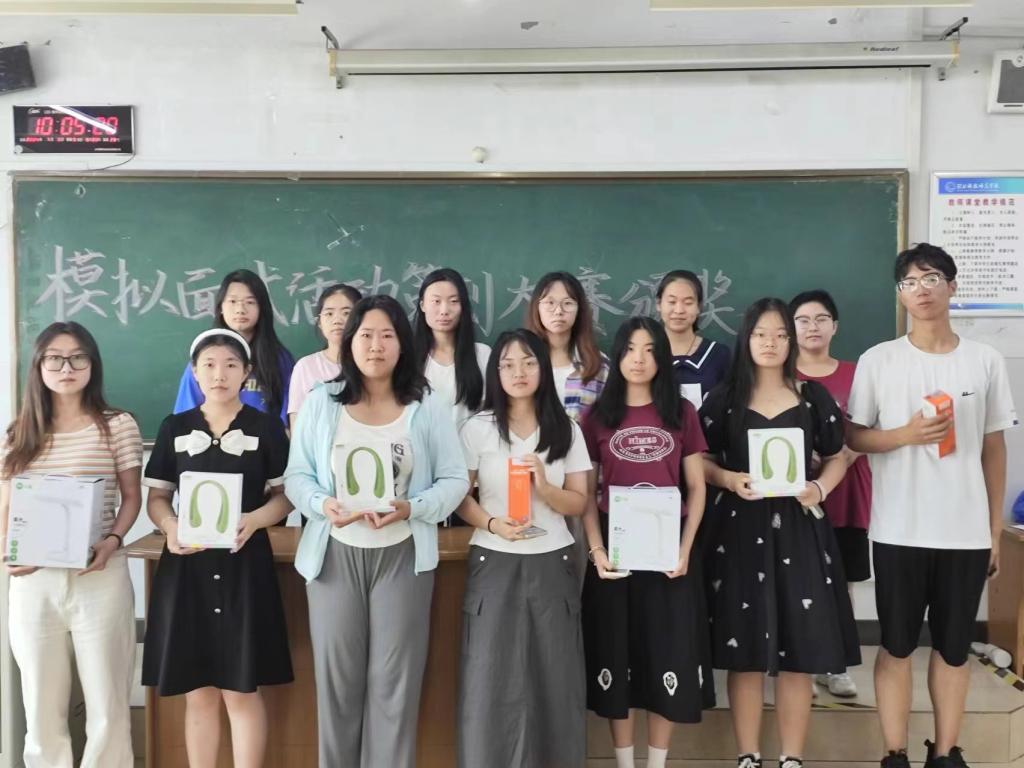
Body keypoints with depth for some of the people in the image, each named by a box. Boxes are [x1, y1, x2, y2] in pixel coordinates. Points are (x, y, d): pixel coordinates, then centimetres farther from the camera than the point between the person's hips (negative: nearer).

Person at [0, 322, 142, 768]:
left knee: (107, 706, 4)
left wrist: (112, 541, -14)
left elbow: (132, 496, 4)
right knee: (41, 709, 11)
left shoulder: (118, 425, 0)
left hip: (100, 578, -3)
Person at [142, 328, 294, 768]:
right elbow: (156, 497, 9)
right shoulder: (175, 428, 8)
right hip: (186, 565, 2)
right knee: (198, 692, 8)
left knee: (242, 689, 1)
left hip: (245, 565, -2)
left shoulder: (266, 428, 2)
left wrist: (254, 520, -18)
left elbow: (286, 495, 2)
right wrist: (170, 526, -12)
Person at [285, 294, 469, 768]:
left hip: (402, 555, 0)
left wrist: (411, 508, -18)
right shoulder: (321, 403, 3)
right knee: (336, 676, 8)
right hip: (334, 553, 1)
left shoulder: (427, 409, 1)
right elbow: (296, 475, 3)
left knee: (394, 679, 5)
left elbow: (455, 480, 0)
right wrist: (323, 504, -18)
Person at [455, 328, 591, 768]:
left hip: (552, 564, 2)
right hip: (494, 564, -1)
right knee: (493, 677, 0)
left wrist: (544, 487, -14)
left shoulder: (567, 430, 5)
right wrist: (493, 524, -18)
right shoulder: (478, 428, -1)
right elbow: (458, 498, 0)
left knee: (554, 677, 4)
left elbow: (578, 504, 4)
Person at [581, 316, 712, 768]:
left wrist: (685, 548, -7)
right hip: (615, 549, 0)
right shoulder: (598, 416, 3)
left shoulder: (681, 413, 3)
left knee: (668, 653, 5)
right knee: (615, 653, 6)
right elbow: (586, 493, 3)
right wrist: (596, 550, -9)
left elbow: (696, 487, 4)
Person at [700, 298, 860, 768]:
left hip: (798, 526, 1)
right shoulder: (723, 398, 3)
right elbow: (702, 461, 6)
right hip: (740, 527, -1)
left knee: (798, 649, 4)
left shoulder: (814, 397, 5)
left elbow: (837, 459, 11)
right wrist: (731, 480, -13)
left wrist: (820, 489, -9)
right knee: (744, 648, 3)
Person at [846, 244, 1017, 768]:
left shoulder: (985, 361, 3)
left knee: (954, 648, 12)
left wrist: (996, 530, 7)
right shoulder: (878, 360, -2)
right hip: (898, 531, -1)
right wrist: (905, 435, -17)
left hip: (966, 532, 2)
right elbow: (853, 436, 2)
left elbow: (994, 450, 8)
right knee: (897, 645, 7)